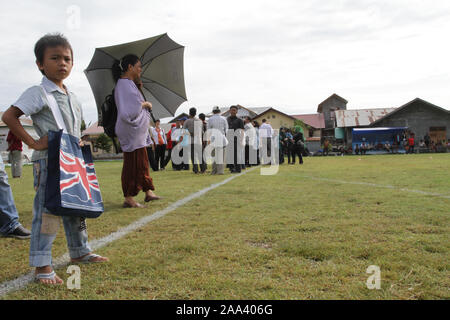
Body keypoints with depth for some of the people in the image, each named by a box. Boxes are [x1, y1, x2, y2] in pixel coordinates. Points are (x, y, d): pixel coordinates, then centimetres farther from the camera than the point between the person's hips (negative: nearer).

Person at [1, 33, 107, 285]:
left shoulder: (72, 96, 14)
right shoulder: (39, 93, -9)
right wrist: (33, 143, -20)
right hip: (49, 162, -8)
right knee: (47, 212, -7)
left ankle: (80, 252, 32)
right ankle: (42, 265, 2)